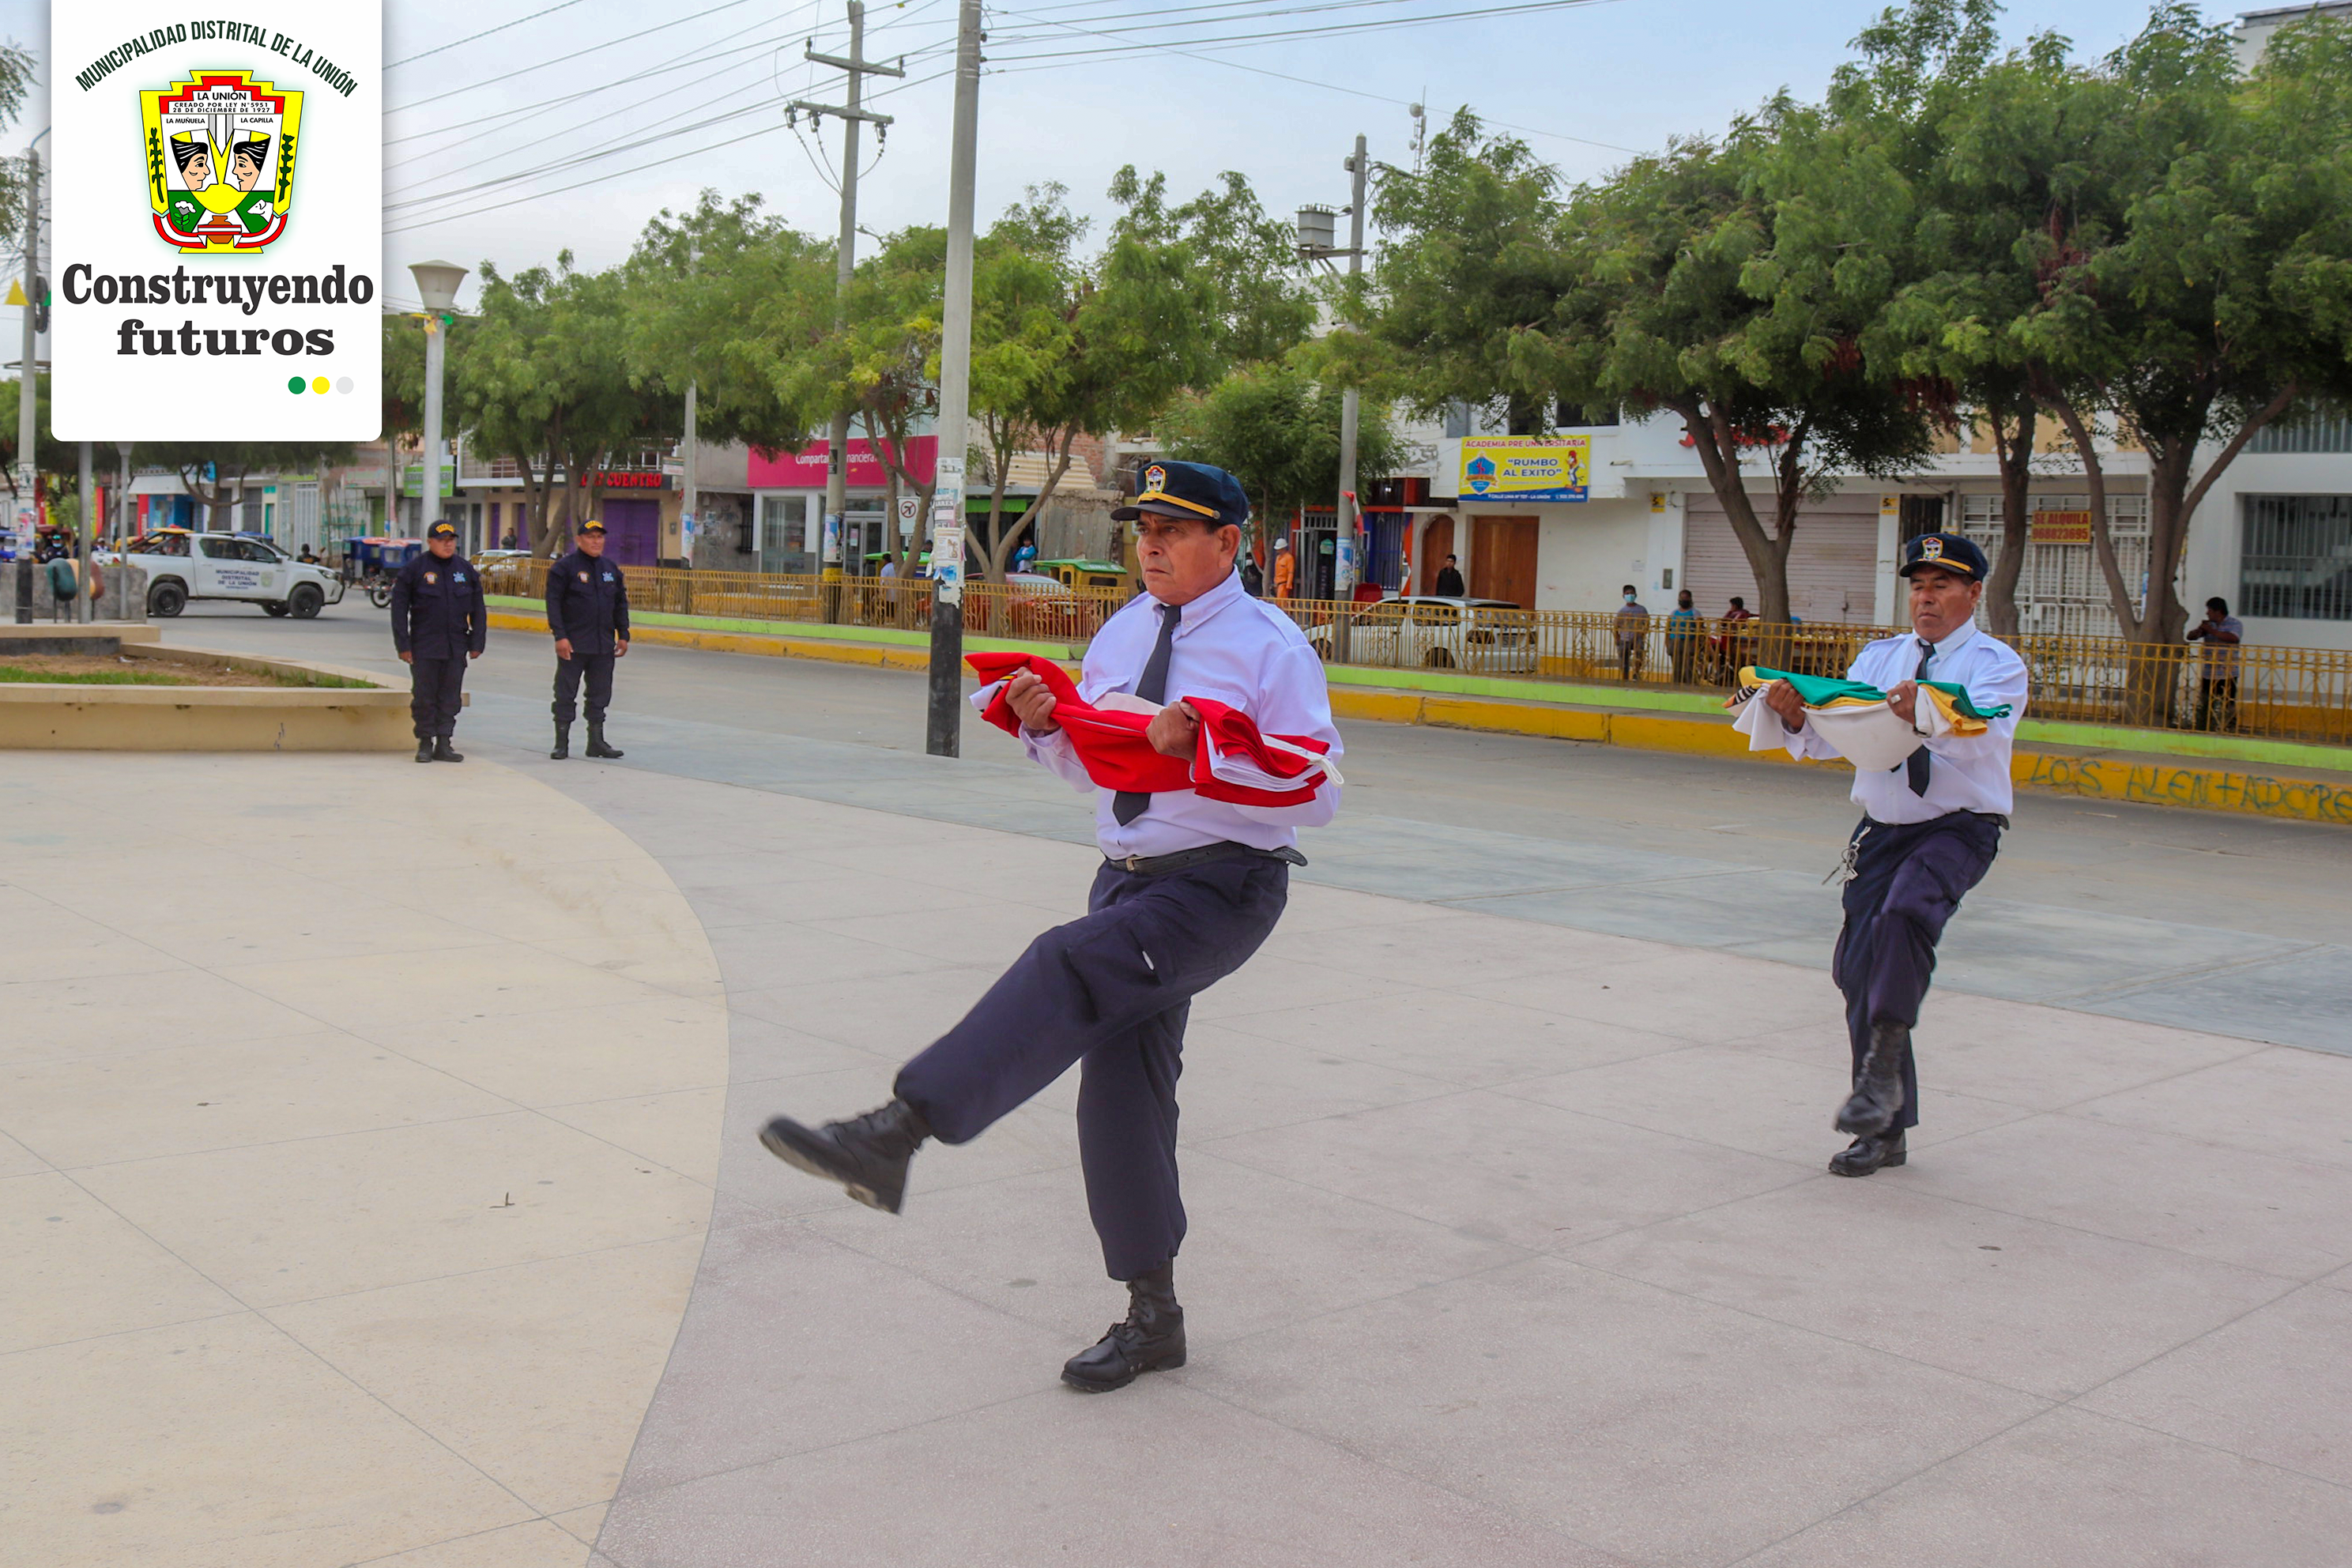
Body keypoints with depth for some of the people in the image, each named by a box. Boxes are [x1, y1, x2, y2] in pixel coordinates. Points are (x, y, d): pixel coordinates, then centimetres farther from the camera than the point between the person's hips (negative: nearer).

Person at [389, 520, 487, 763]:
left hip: (456, 647, 3)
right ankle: (425, 743, 11)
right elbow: (399, 608, -2)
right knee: (424, 696, 2)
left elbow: (478, 609, 12)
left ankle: (443, 744, 10)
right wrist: (403, 645, -6)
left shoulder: (466, 569, 9)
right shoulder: (414, 569, -2)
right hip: (424, 647, -3)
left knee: (451, 697, 4)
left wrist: (477, 643, 6)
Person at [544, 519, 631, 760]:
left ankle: (596, 742, 18)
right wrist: (560, 635, -16)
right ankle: (561, 744, 7)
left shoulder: (611, 569, 12)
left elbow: (621, 604, 18)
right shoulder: (564, 567, -5)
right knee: (565, 695, 1)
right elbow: (553, 603, -9)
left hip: (604, 645, 5)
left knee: (600, 695, 10)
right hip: (573, 645, -5)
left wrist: (623, 635, 12)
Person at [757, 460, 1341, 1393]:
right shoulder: (1124, 632, 13)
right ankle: (1151, 1316, 20)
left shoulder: (1271, 646, -7)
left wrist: (1203, 750, -25)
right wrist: (1045, 724, -1)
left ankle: (895, 1136, -41)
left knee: (1070, 967, -32)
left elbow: (1318, 794, -14)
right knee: (1122, 1080, 7)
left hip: (1223, 886, -8)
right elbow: (1094, 766, 20)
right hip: (1130, 877, 8)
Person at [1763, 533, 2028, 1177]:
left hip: (1958, 830, -5)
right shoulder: (1879, 658, 12)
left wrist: (1928, 715, -44)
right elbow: (1831, 736, 0)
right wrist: (1796, 716, -22)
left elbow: (1981, 735, -24)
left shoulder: (1996, 664, -2)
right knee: (1859, 970, 1)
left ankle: (1883, 1070, -23)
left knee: (1905, 913, -34)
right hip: (1881, 831, 5)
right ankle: (1886, 1130, 13)